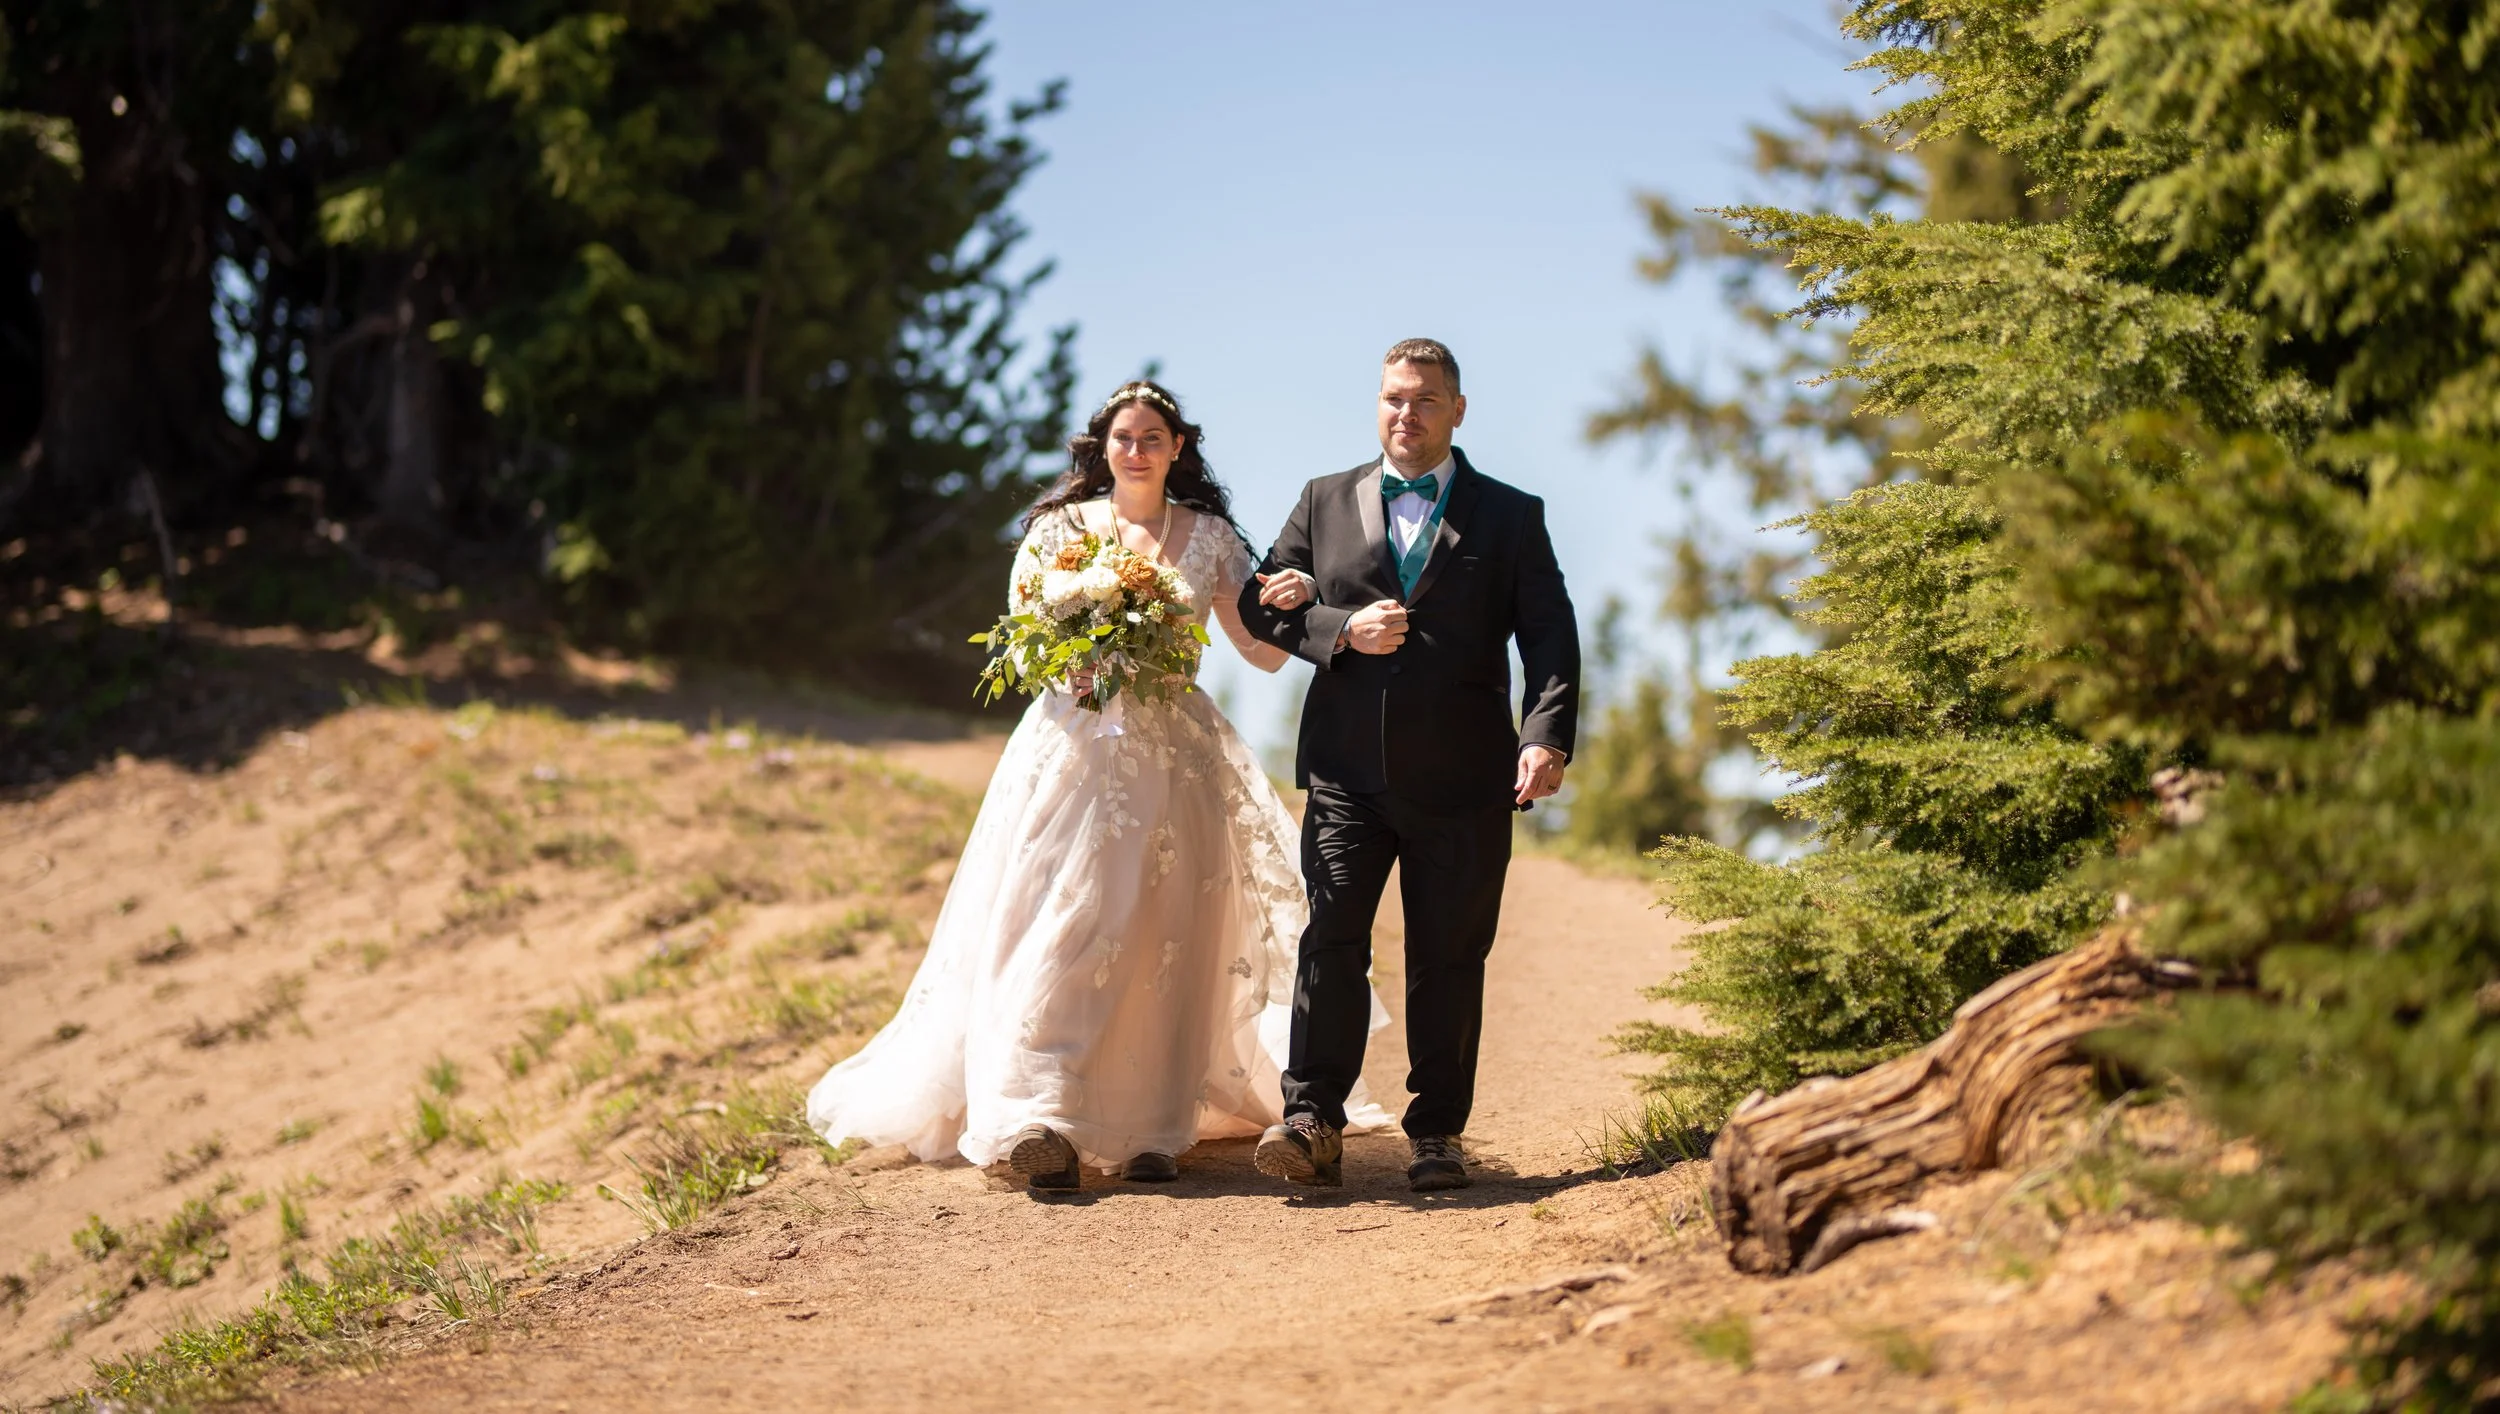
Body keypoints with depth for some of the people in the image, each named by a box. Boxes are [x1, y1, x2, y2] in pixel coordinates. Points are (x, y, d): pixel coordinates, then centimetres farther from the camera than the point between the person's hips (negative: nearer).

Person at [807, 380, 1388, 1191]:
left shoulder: (1210, 538, 9)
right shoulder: (1058, 529, 8)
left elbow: (1265, 653, 6)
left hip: (1176, 758, 1)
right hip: (1074, 749, -1)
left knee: (1165, 945, 0)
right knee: (1058, 926, -13)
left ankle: (1151, 1131, 6)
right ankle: (1038, 1121, -22)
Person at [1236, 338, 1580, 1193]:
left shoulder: (1511, 516, 9)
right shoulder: (1325, 503, 15)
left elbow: (1550, 636, 1)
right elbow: (1262, 603, 11)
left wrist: (1547, 736, -15)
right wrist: (1342, 630, -7)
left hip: (1462, 777, -1)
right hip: (1348, 769, 1)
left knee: (1449, 958, 4)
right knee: (1331, 940, -8)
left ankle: (1437, 1134, 11)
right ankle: (1312, 1122, -9)